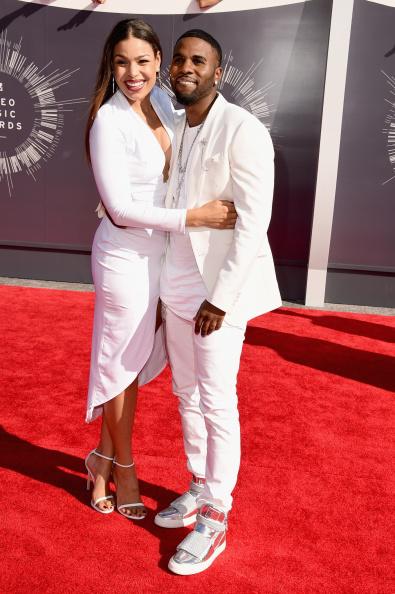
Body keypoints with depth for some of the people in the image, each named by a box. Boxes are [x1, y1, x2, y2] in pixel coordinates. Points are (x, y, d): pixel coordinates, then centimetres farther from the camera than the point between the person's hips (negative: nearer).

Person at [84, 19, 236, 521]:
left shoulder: (162, 103, 4)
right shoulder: (109, 122, -18)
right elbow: (121, 208, -20)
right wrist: (193, 217, -22)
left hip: (157, 251, 7)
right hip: (126, 256, -7)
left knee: (134, 362, 17)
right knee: (121, 364, 9)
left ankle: (103, 459, 36)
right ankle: (124, 468, 32)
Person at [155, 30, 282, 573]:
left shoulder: (243, 130, -13)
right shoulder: (174, 130, 11)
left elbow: (253, 221, -18)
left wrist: (219, 298, -21)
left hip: (219, 286, -8)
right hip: (178, 282, 8)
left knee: (216, 403, 0)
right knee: (186, 393, 15)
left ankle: (215, 519, 17)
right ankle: (199, 489, 34)